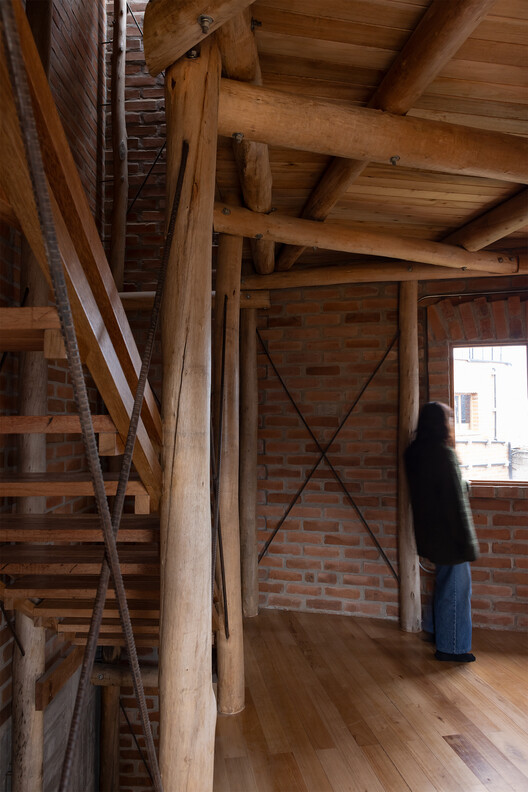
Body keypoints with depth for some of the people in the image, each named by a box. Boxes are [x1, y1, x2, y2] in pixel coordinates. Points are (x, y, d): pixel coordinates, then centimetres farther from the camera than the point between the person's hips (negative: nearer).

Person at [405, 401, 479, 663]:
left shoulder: (414, 453, 3)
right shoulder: (444, 453, -22)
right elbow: (456, 499, -20)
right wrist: (467, 541, -15)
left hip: (428, 531, 8)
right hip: (448, 533, -8)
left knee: (445, 582, 24)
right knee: (456, 586, 6)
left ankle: (434, 629, 38)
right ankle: (451, 647, 18)